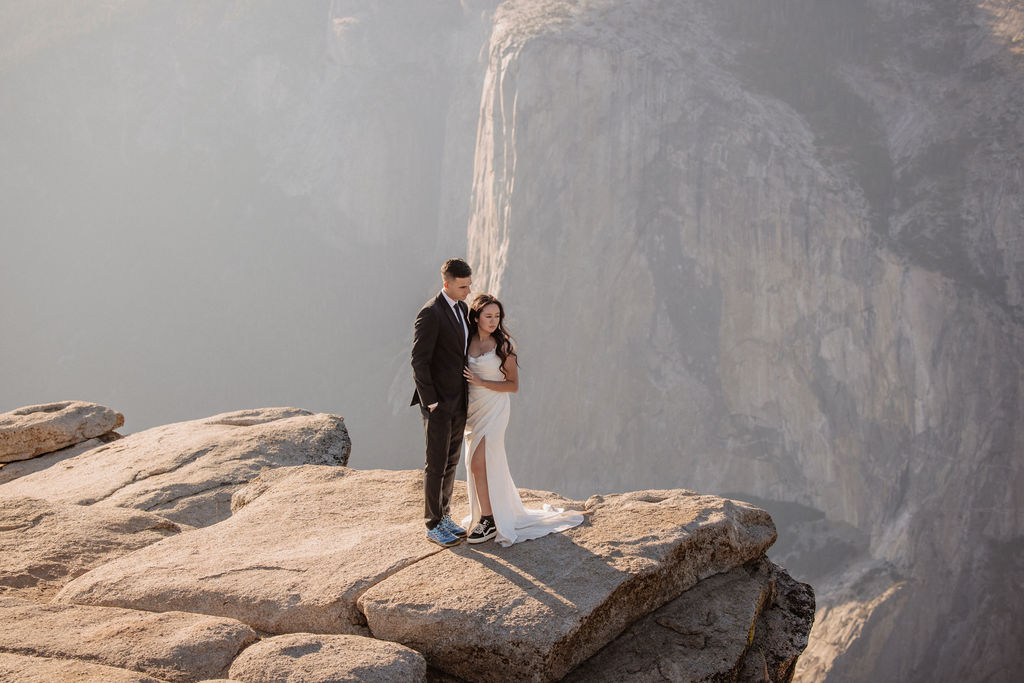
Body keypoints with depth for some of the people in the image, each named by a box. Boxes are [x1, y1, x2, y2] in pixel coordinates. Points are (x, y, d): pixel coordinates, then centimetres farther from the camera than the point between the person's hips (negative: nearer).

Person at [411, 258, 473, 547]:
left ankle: (443, 515, 26)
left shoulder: (461, 308, 9)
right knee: (436, 464, -2)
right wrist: (430, 402, -18)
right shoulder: (430, 313, -17)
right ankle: (433, 526, 7)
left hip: (459, 402, 8)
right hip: (438, 403, -8)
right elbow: (419, 361, -18)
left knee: (451, 461, 15)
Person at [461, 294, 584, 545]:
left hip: (494, 409, -5)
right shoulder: (467, 342, 5)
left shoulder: (502, 345, -6)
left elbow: (513, 385, -5)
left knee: (479, 463, -11)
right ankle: (487, 513, 23)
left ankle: (488, 521, -3)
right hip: (472, 408, 5)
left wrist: (481, 382, -15)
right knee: (476, 464, 9)